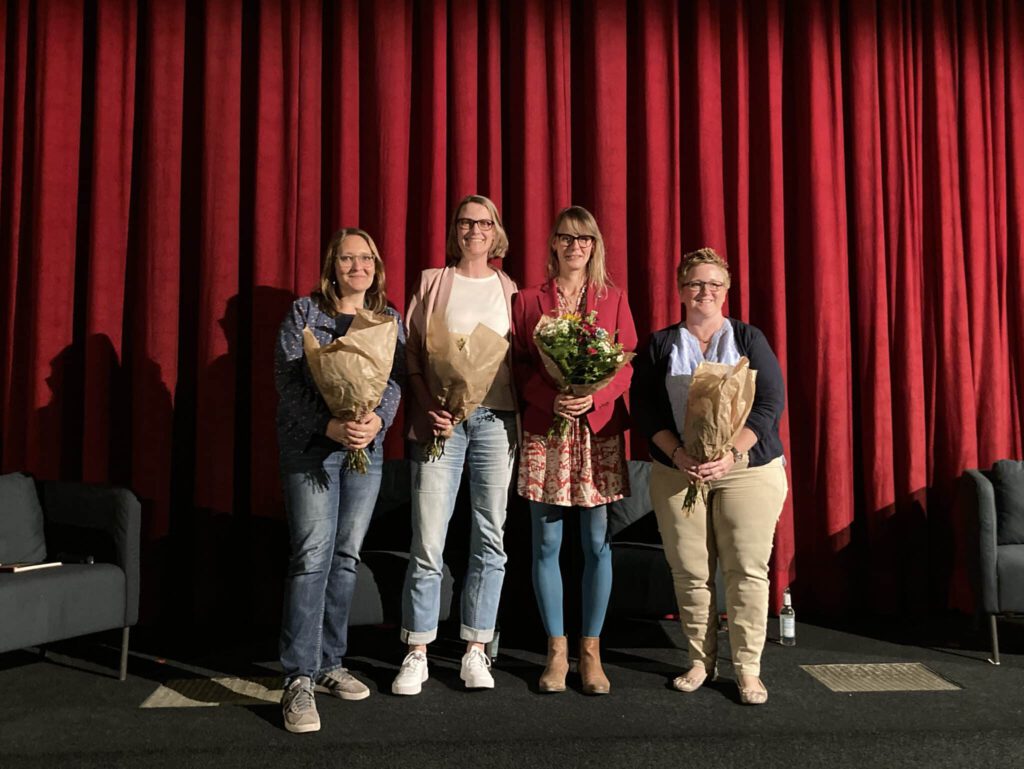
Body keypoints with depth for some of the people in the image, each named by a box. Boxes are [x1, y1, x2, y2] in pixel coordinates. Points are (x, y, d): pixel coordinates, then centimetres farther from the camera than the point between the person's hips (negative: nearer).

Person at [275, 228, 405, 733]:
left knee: (346, 557, 9)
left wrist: (377, 421, -19)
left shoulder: (389, 320, 10)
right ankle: (299, 681, -5)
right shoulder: (304, 313, -1)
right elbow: (288, 382, -8)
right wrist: (331, 426, -22)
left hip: (367, 447, 4)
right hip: (310, 445, -4)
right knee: (312, 556, -10)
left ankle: (330, 663, 21)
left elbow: (394, 382, 2)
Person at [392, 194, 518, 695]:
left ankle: (476, 652, 14)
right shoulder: (432, 282, 9)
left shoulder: (508, 290, 15)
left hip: (495, 418, 2)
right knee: (428, 542, -4)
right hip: (440, 418, -2)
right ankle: (417, 654, 9)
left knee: (491, 539, 4)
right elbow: (411, 354, 4)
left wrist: (521, 417, -2)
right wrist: (428, 406, -10)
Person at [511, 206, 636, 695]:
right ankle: (556, 650, 15)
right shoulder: (527, 301, 9)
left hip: (599, 431, 0)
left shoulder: (613, 300, 10)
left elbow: (628, 364, 4)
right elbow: (518, 366, 3)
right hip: (543, 431, 0)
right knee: (547, 543, 3)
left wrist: (593, 397, -13)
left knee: (597, 542, 2)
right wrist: (552, 398, -14)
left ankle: (591, 650, 14)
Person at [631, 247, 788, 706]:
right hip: (677, 472, 1)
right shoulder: (660, 344, 10)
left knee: (747, 569, -2)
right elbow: (644, 407, 2)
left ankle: (747, 667, 9)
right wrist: (679, 455, -14)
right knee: (689, 571, 2)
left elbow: (770, 402, -2)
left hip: (747, 468, -1)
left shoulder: (749, 339, 7)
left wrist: (731, 454, -16)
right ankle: (700, 660, 17)